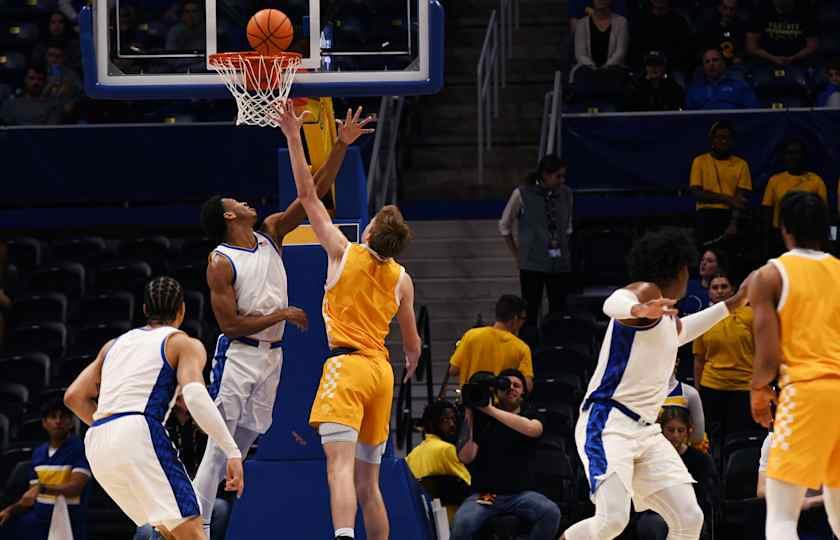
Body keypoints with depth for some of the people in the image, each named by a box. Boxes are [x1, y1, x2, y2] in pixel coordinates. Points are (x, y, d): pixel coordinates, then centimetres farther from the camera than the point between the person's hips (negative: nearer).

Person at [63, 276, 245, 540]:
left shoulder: (116, 344, 27)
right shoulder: (185, 344, 9)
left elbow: (74, 397, 21)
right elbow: (195, 395, -10)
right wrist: (232, 452, -14)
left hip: (97, 449, 7)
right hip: (138, 434, -7)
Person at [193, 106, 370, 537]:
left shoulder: (271, 233, 7)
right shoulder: (220, 263, -12)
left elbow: (315, 193, 3)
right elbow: (230, 324, -15)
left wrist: (341, 147, -6)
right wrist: (281, 315, -15)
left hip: (271, 355, 7)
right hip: (238, 356, -7)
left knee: (246, 440, 9)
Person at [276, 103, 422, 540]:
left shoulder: (345, 254, 0)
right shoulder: (402, 279, 11)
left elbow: (308, 195, 3)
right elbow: (412, 341, 23)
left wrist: (294, 139, 7)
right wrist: (412, 362, 46)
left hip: (347, 365, -5)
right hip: (381, 371, 6)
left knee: (340, 465, -22)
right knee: (368, 481, 14)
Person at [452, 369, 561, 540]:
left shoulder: (530, 415, 11)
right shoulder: (482, 419, 9)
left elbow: (532, 429, -16)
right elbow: (466, 457, -2)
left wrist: (491, 410, -17)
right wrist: (468, 417, -10)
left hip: (521, 493, 1)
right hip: (484, 494, -1)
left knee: (551, 513, -28)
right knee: (463, 523, -31)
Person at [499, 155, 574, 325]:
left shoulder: (566, 194, 5)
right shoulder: (522, 194, -5)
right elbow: (504, 226, 7)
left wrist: (565, 250, 11)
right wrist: (517, 256, 6)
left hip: (560, 265, 3)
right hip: (532, 266, -3)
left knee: (558, 314, 1)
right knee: (531, 315, -4)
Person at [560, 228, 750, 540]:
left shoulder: (670, 319, 20)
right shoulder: (647, 291, -8)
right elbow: (613, 303, -33)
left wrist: (733, 304, 49)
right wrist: (639, 310, -56)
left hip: (646, 431, 9)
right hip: (607, 424, -9)